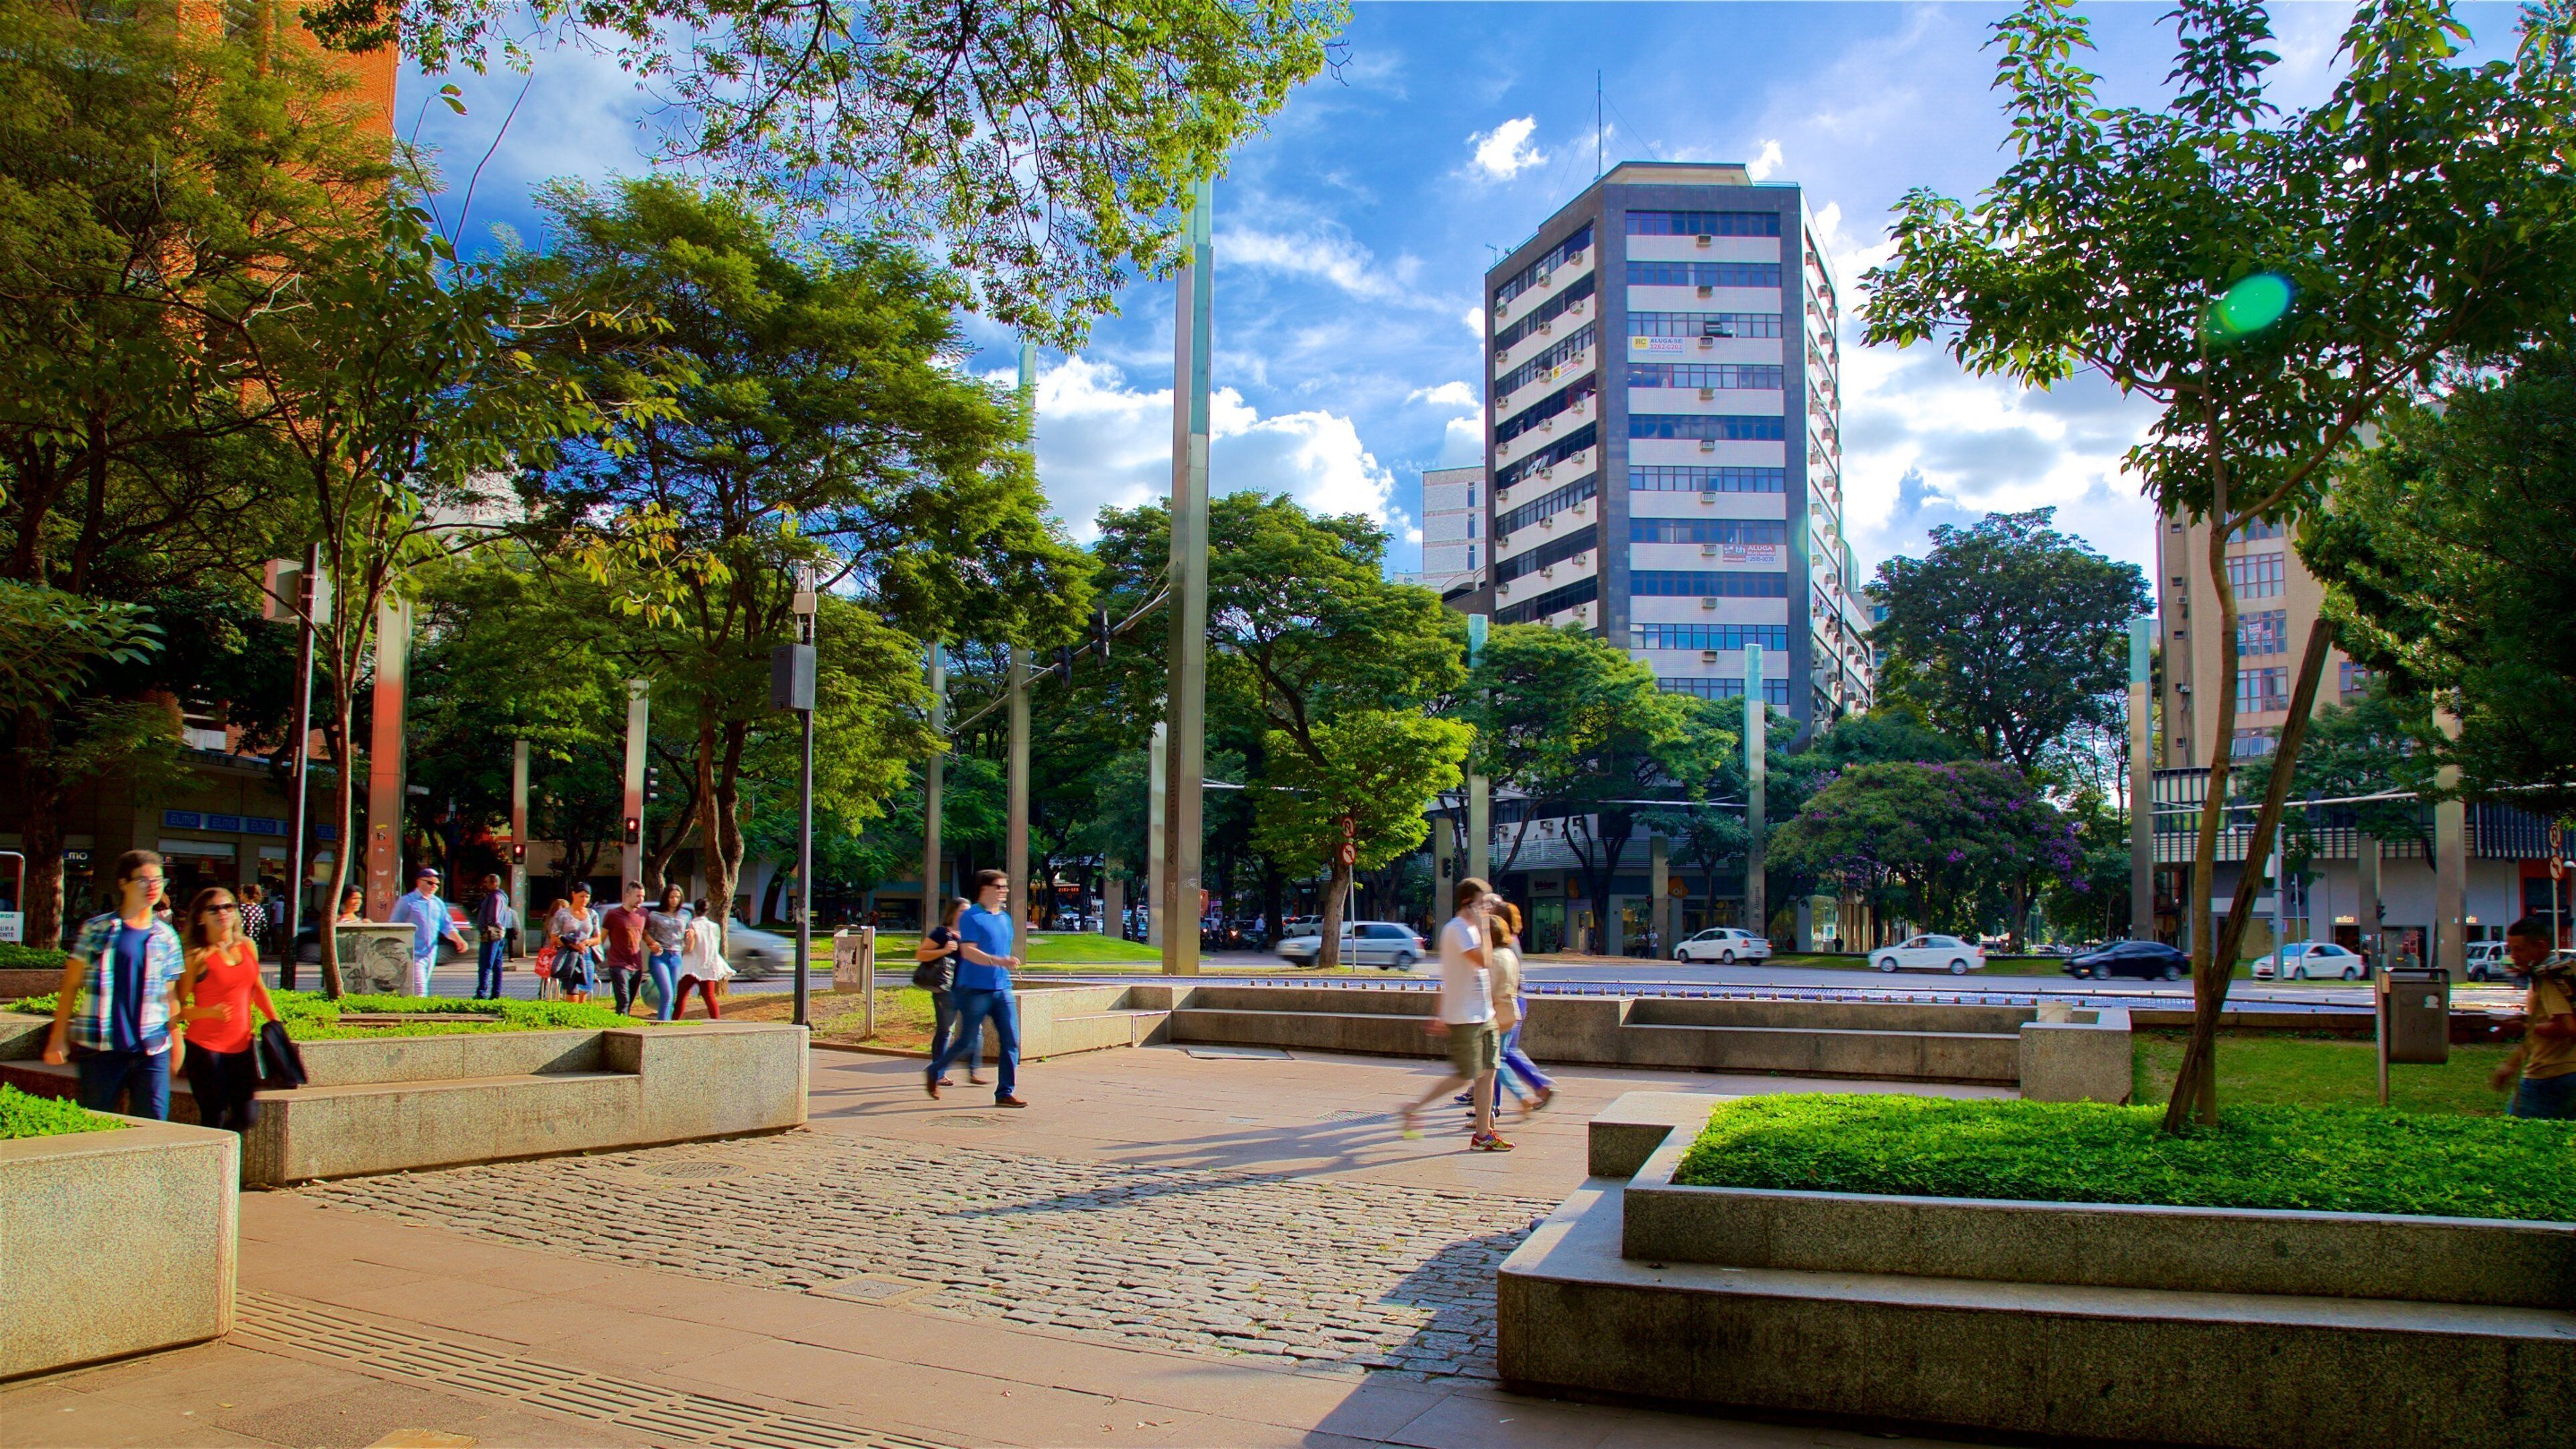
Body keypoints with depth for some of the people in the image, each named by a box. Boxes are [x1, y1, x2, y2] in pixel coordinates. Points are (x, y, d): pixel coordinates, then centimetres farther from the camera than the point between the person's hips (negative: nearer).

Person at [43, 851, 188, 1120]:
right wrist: (59, 1036, 1)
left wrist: (177, 1037, 8)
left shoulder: (166, 936, 9)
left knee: (154, 1126, -1)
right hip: (100, 1047, -2)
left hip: (153, 1048, 2)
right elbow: (70, 985, 4)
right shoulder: (96, 929, 1)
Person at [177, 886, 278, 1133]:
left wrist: (276, 1020, 12)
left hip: (243, 1045, 5)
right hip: (205, 1047, -5)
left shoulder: (247, 946, 7)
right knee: (214, 1121, -4)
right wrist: (209, 1012, -25)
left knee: (247, 1117, 7)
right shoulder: (197, 956, -9)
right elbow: (178, 1008, -10)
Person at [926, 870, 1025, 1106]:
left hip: (1002, 989, 6)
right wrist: (998, 961, -29)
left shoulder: (1005, 918, 14)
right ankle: (935, 1072, 28)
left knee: (1011, 1040, -4)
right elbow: (968, 952, -19)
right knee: (965, 1040, 3)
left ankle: (1006, 1093, 0)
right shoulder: (971, 917, -9)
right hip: (975, 989, -6)